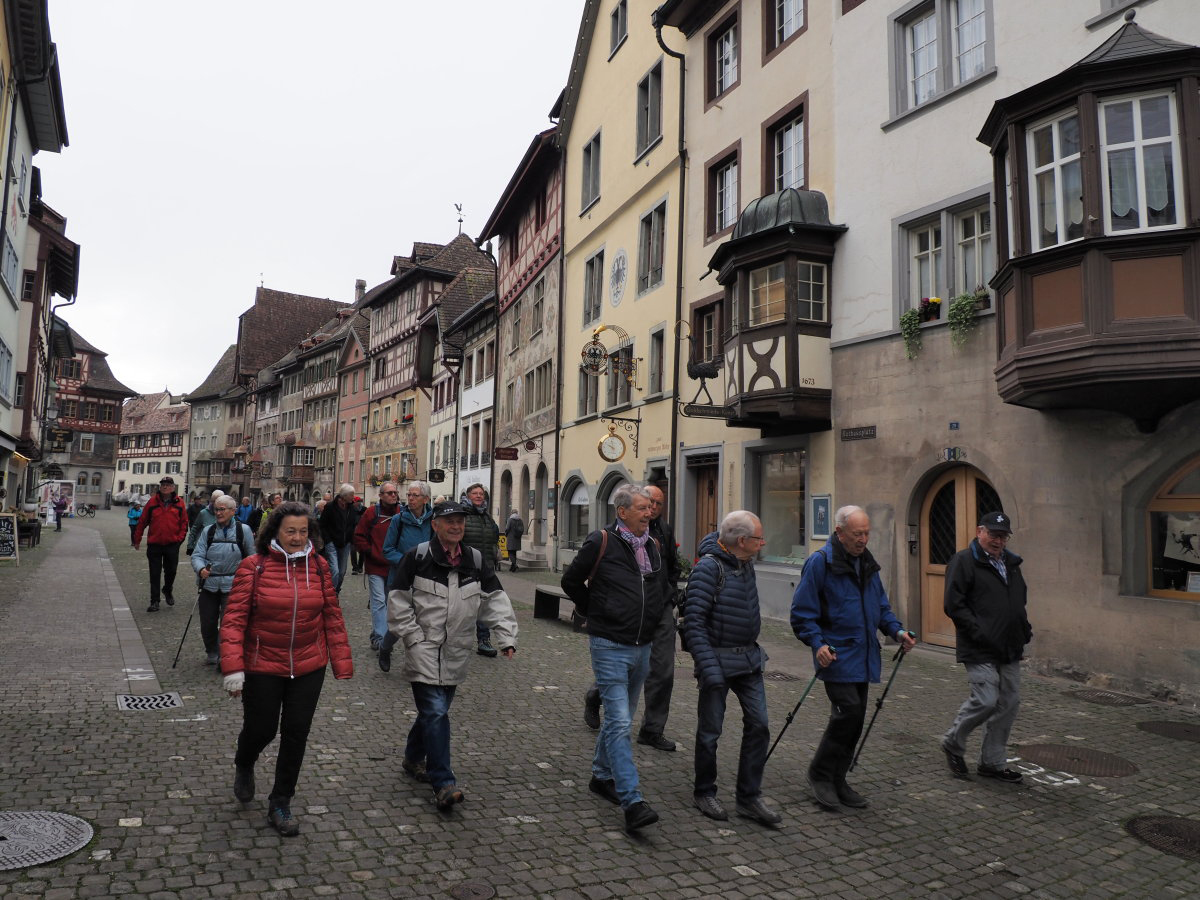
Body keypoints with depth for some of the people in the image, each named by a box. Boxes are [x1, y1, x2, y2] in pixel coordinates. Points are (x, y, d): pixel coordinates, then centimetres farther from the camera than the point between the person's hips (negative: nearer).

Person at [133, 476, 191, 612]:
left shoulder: (179, 503, 2)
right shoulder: (152, 502, 1)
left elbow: (184, 522, 6)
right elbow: (142, 521, 6)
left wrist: (180, 538, -6)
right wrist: (137, 540, 8)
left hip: (172, 545, 0)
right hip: (154, 544, 0)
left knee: (171, 571, 10)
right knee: (155, 574, 3)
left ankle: (167, 591, 38)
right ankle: (154, 601, 10)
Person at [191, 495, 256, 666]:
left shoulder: (243, 530, -1)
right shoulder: (208, 531, 6)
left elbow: (252, 558, 5)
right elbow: (197, 554, 0)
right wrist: (201, 568, -21)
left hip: (232, 585, -3)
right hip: (209, 584, 3)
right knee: (207, 624, 8)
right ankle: (211, 653, 32)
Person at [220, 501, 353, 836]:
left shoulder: (319, 566, -2)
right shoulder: (254, 566, -10)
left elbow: (332, 617, 2)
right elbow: (234, 619, -10)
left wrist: (342, 664, 2)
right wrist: (233, 666, -17)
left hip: (308, 668, 2)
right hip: (262, 667, -2)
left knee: (296, 734, 8)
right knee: (261, 729, 12)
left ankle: (281, 803, 28)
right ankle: (243, 766, 49)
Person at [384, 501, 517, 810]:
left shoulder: (476, 561, 4)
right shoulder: (418, 557, -8)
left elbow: (496, 601, 5)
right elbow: (398, 600, -5)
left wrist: (507, 637, -5)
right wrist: (413, 637, -9)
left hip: (455, 653, 5)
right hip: (423, 650, -5)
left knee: (435, 709, 17)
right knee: (435, 712, -12)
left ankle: (413, 758, 41)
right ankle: (443, 783, -7)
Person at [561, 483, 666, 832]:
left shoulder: (652, 546, 9)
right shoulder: (601, 542, -10)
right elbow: (571, 581, 1)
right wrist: (596, 614, 5)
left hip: (642, 648, 7)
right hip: (610, 646, -7)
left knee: (620, 718, 18)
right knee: (620, 723, -10)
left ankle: (602, 776, 35)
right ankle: (632, 802, -11)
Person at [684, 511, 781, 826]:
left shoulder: (746, 564, 6)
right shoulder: (708, 567, -19)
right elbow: (693, 621, -21)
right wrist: (708, 667, -25)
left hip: (749, 659, 8)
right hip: (718, 661, -7)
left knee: (758, 726, 6)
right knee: (710, 731, 6)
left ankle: (749, 797, 17)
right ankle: (704, 793, 24)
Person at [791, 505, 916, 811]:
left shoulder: (868, 564, 11)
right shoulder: (820, 562, -12)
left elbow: (881, 605, 20)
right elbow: (802, 613, -11)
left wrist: (897, 630, 3)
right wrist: (817, 644, -23)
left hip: (862, 657, 8)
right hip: (836, 656, -7)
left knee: (855, 717, 10)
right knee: (848, 711, -14)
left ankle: (837, 781, 25)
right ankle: (820, 774, 6)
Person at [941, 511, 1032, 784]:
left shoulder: (1011, 563, 16)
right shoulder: (964, 560, -8)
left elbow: (1020, 602, 28)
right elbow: (953, 605, -14)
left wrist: (1024, 628, 11)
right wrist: (980, 634, -18)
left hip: (1009, 649, 8)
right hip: (980, 650, -8)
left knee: (1010, 703, 9)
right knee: (986, 701, -12)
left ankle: (993, 762, 22)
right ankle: (953, 743, 13)